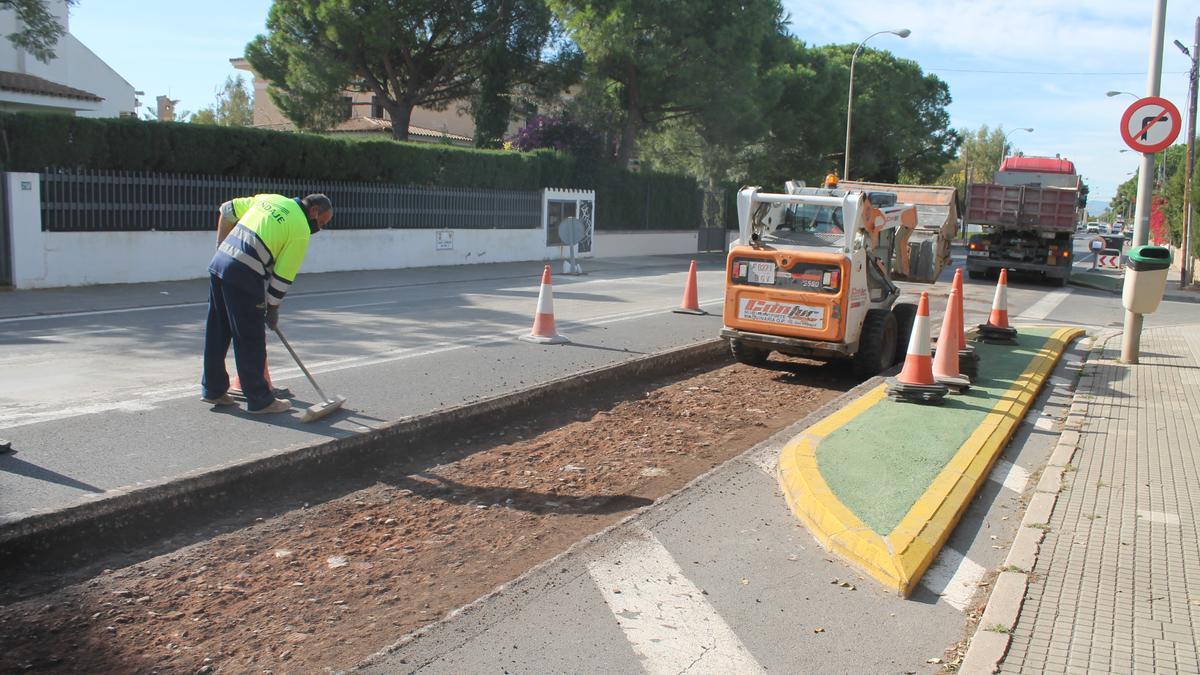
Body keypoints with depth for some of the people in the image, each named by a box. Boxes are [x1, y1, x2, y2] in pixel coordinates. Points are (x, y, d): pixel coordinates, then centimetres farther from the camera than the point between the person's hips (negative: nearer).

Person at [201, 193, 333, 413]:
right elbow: (284, 276, -4)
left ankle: (213, 390, 29)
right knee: (251, 341, 1)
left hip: (219, 263, 8)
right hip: (244, 276, -8)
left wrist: (222, 246, 27)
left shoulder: (270, 198, 17)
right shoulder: (301, 231, -5)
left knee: (216, 332, 17)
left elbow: (228, 210, 22)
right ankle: (260, 400, 9)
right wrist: (273, 309, 7)